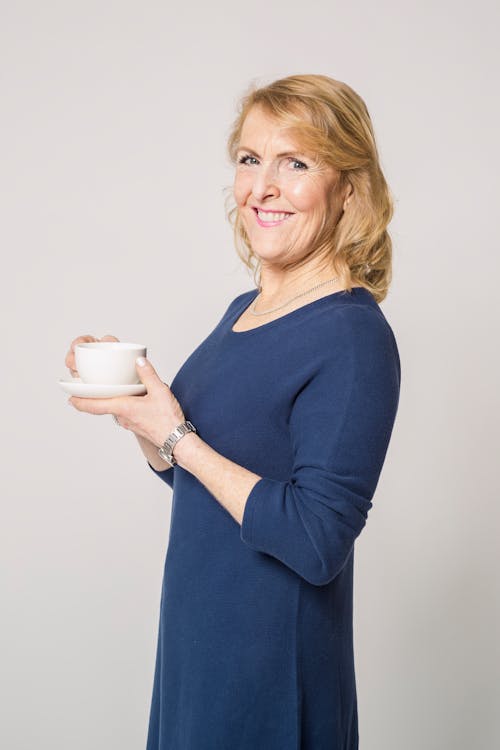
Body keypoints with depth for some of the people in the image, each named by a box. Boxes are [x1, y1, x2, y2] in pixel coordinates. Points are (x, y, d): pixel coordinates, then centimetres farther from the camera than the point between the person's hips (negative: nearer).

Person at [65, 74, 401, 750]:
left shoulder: (352, 336, -21)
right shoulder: (244, 310, 4)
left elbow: (316, 543, -27)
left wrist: (176, 436, -22)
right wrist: (132, 396, -4)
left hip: (273, 660, -7)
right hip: (196, 626, 8)